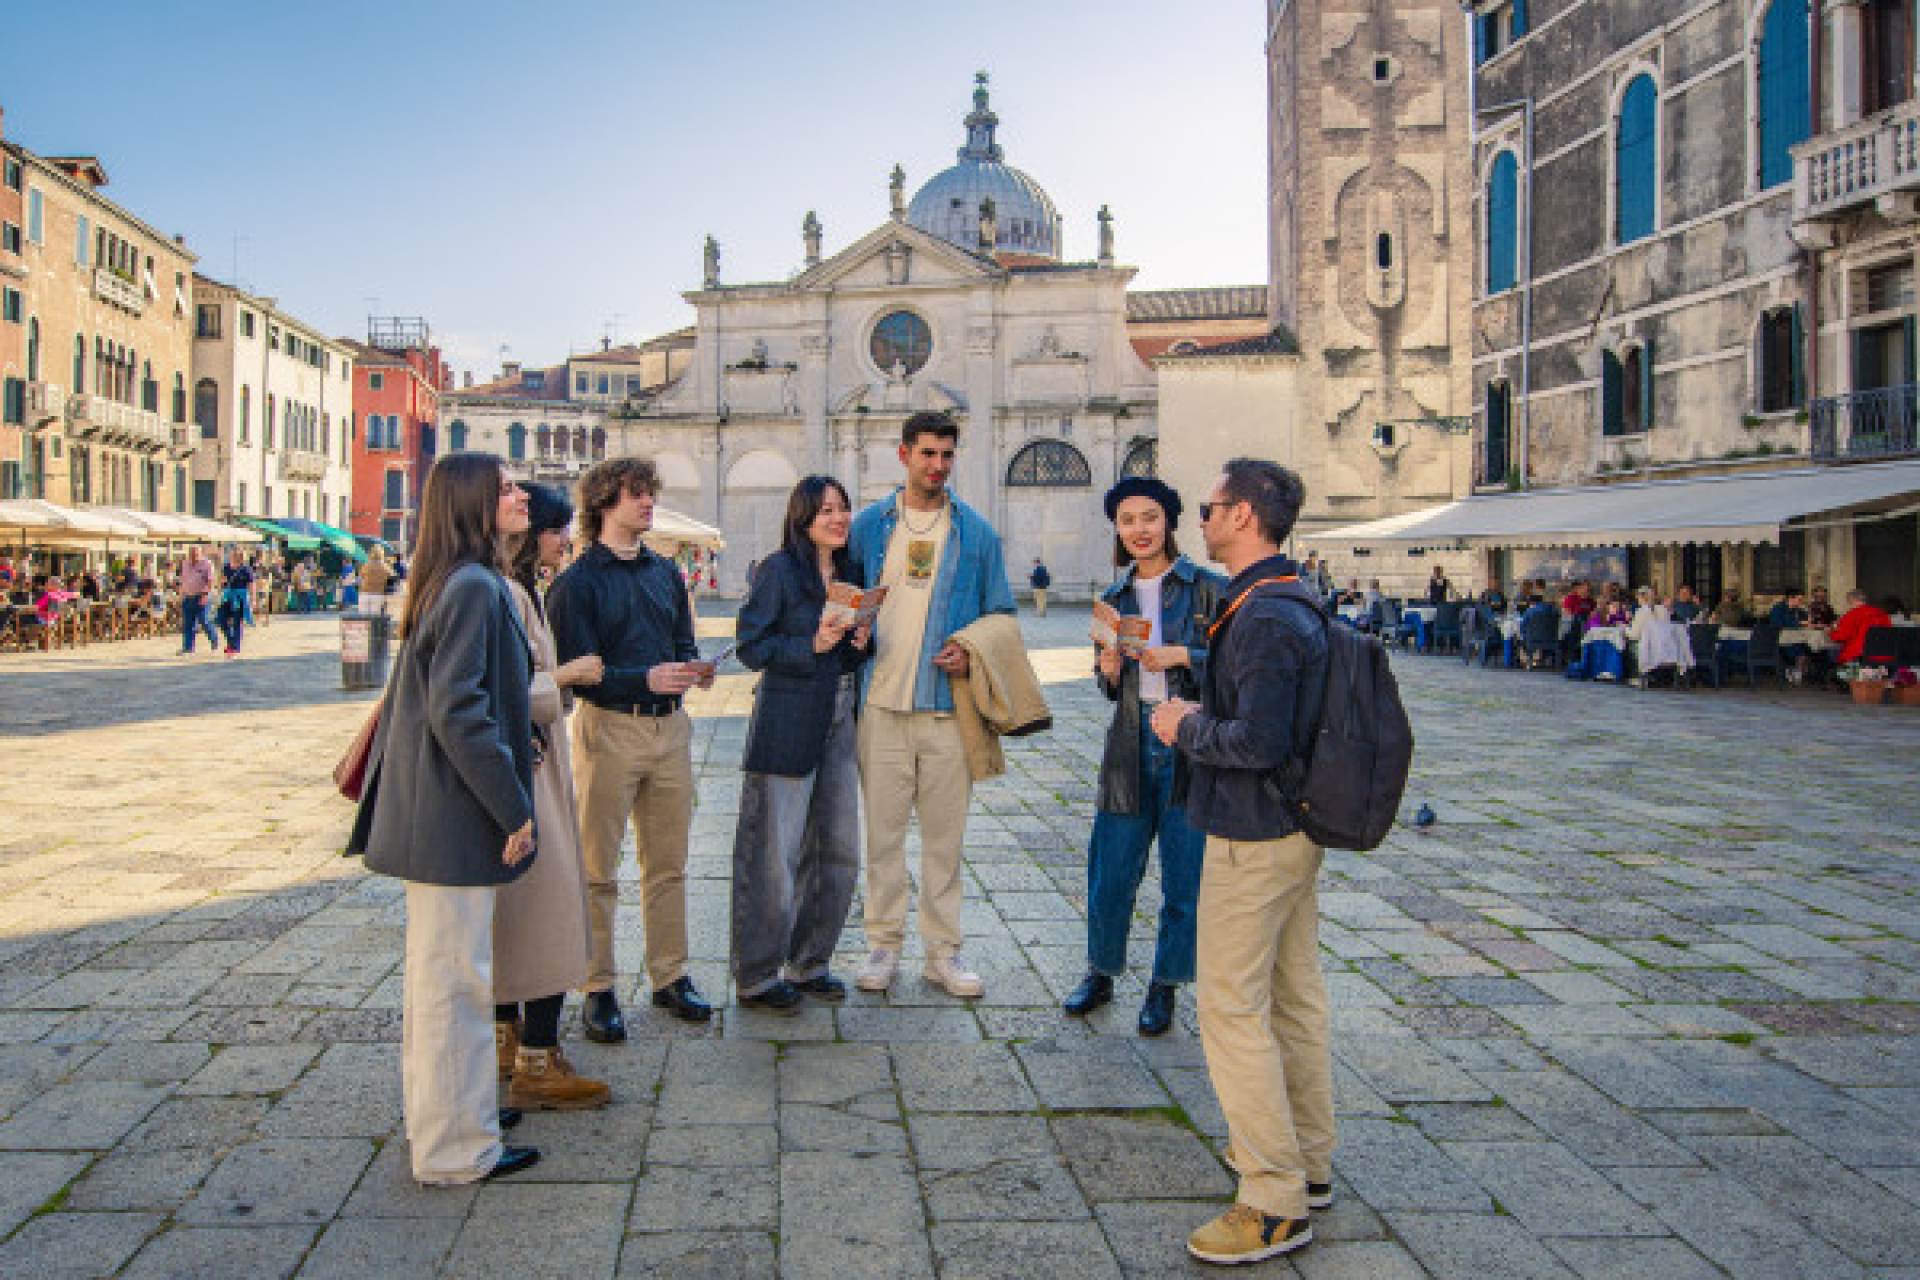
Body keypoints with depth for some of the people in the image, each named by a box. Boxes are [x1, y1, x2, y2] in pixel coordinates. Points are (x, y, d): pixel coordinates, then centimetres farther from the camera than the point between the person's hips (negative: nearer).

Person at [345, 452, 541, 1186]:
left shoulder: (452, 585, 12)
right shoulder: (475, 587, -19)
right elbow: (458, 712, -24)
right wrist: (513, 809, -18)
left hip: (433, 815, 11)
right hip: (456, 821, -11)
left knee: (434, 970, 20)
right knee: (454, 979, 0)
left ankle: (435, 1112, 35)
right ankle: (455, 1149, 11)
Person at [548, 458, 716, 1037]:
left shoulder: (665, 572, 14)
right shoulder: (576, 582, -6)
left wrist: (694, 668, -4)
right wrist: (646, 679, -24)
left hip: (669, 727, 6)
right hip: (608, 729, -6)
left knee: (668, 863, 12)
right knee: (597, 869, 2)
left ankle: (670, 975, 22)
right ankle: (598, 989, 12)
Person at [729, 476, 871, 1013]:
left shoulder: (851, 572, 13)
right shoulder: (779, 570, -7)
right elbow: (752, 647, -10)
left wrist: (860, 641, -2)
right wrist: (812, 645, -20)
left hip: (840, 720, 7)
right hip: (788, 722, -7)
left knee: (839, 849, 10)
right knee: (774, 853, -1)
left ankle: (808, 964, 25)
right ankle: (757, 977, 12)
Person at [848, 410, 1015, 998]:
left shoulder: (976, 531, 5)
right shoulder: (870, 524, 7)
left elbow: (1000, 615, 9)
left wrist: (973, 651, -9)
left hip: (949, 703, 0)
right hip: (883, 702, 0)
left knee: (945, 832, 6)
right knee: (883, 828, 5)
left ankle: (943, 950, 16)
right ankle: (884, 943, 17)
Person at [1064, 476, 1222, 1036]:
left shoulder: (1207, 587, -2)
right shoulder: (1115, 597, 11)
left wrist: (1182, 655, -17)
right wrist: (1109, 671, -5)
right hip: (1131, 742, 4)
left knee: (1185, 878, 5)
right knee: (1110, 868, 8)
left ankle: (1165, 986, 23)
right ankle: (1101, 973, 29)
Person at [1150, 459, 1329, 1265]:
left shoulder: (1263, 618, -22)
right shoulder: (1294, 604, 11)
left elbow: (1257, 741, -27)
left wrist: (1186, 729, -12)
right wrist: (1204, 715, 9)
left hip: (1252, 836, -11)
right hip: (1293, 830, 11)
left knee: (1233, 1010, -4)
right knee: (1295, 995, 18)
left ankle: (1274, 1204, 3)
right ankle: (1307, 1160, 31)